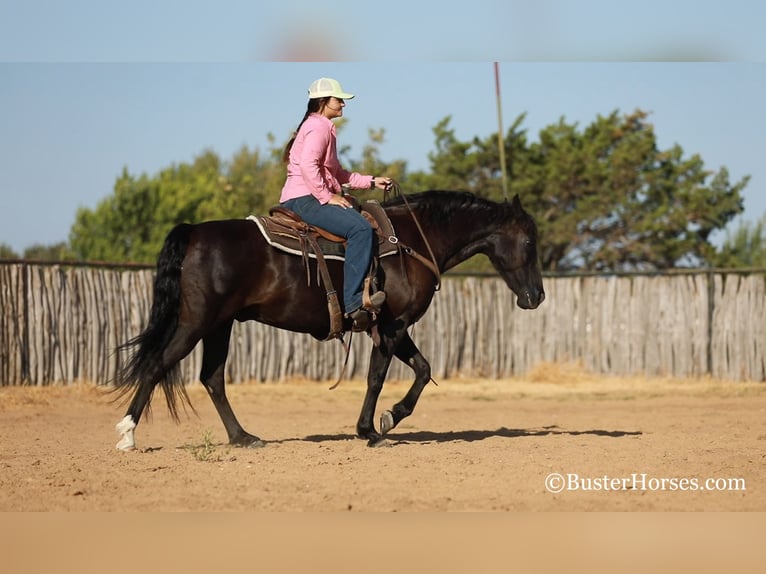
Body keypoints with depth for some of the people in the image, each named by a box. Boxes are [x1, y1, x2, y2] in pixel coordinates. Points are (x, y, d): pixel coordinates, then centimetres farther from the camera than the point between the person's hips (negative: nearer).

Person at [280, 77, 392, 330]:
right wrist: (328, 196, -20)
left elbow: (337, 173, 26)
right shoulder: (318, 125, -9)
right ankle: (354, 302, -33)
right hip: (304, 199, -11)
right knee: (360, 228, -27)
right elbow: (308, 165, -24)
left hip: (313, 199, 11)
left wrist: (372, 182, 20)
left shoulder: (323, 127, 24)